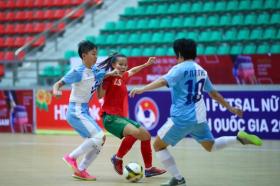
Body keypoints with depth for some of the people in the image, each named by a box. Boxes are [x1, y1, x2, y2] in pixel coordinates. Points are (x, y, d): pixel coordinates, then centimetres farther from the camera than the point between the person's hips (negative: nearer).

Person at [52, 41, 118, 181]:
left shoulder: (95, 71, 6)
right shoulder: (78, 72, -15)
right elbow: (58, 83, -16)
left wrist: (113, 73, 2)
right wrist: (56, 90, -39)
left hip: (84, 111, 8)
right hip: (76, 111, -8)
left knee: (99, 141, 6)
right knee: (99, 137, -17)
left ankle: (80, 170, 11)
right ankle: (72, 157, -5)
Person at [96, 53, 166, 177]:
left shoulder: (123, 77, 12)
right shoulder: (110, 77, -11)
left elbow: (132, 71, 36)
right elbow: (100, 95, -21)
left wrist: (147, 64, 41)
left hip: (122, 117, 9)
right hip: (110, 117, -9)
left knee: (146, 135, 9)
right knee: (135, 132, -31)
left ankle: (149, 168, 20)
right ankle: (117, 158, -12)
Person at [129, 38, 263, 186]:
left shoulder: (180, 68, -8)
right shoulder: (201, 70, 14)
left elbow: (163, 81, -25)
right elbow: (213, 93, 22)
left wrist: (142, 89, -30)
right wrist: (230, 108, 32)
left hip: (182, 117, -7)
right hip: (199, 118, 7)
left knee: (158, 145, 6)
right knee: (211, 146, 22)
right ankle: (239, 138, 0)